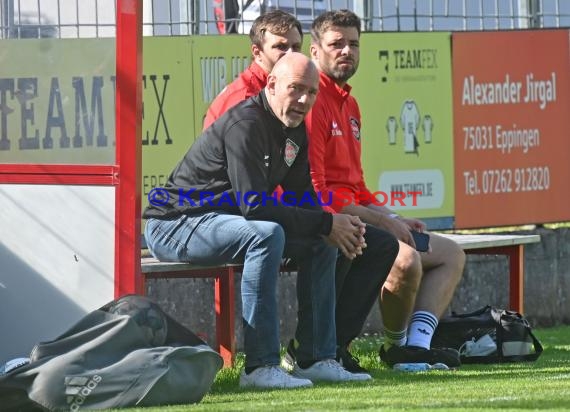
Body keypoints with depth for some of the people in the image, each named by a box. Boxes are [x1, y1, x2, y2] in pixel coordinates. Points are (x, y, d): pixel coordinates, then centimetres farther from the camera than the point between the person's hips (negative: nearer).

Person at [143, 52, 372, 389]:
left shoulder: (294, 128, 7)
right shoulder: (246, 124, -24)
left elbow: (303, 197, 10)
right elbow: (255, 206, -30)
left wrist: (336, 227, -12)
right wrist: (327, 223, -24)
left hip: (227, 219, 10)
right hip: (175, 223, -10)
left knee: (322, 243, 3)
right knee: (267, 234, -35)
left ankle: (318, 360, 2)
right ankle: (261, 367, -35)